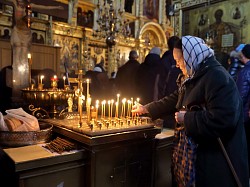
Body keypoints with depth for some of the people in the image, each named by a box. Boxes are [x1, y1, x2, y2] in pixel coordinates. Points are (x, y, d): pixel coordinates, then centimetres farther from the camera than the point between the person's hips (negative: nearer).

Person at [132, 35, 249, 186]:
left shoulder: (217, 76, -21)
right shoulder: (195, 77, 10)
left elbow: (223, 120, -31)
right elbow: (174, 100, 18)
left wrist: (187, 119, -20)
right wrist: (146, 109, 18)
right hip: (201, 150, 9)